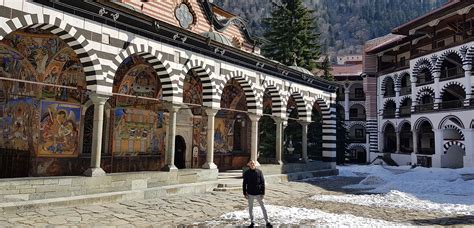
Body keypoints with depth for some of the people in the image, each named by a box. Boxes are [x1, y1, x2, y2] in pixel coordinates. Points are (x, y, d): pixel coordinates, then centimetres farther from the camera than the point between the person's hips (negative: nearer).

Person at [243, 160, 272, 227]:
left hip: (258, 193, -1)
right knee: (250, 208, 11)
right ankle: (252, 222, 25)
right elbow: (244, 184, 3)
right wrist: (245, 193, -1)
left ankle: (267, 222, 15)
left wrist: (263, 193, -7)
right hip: (250, 194, 1)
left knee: (263, 207, 5)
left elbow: (262, 183, -3)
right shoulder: (246, 173, -3)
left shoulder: (259, 172, -5)